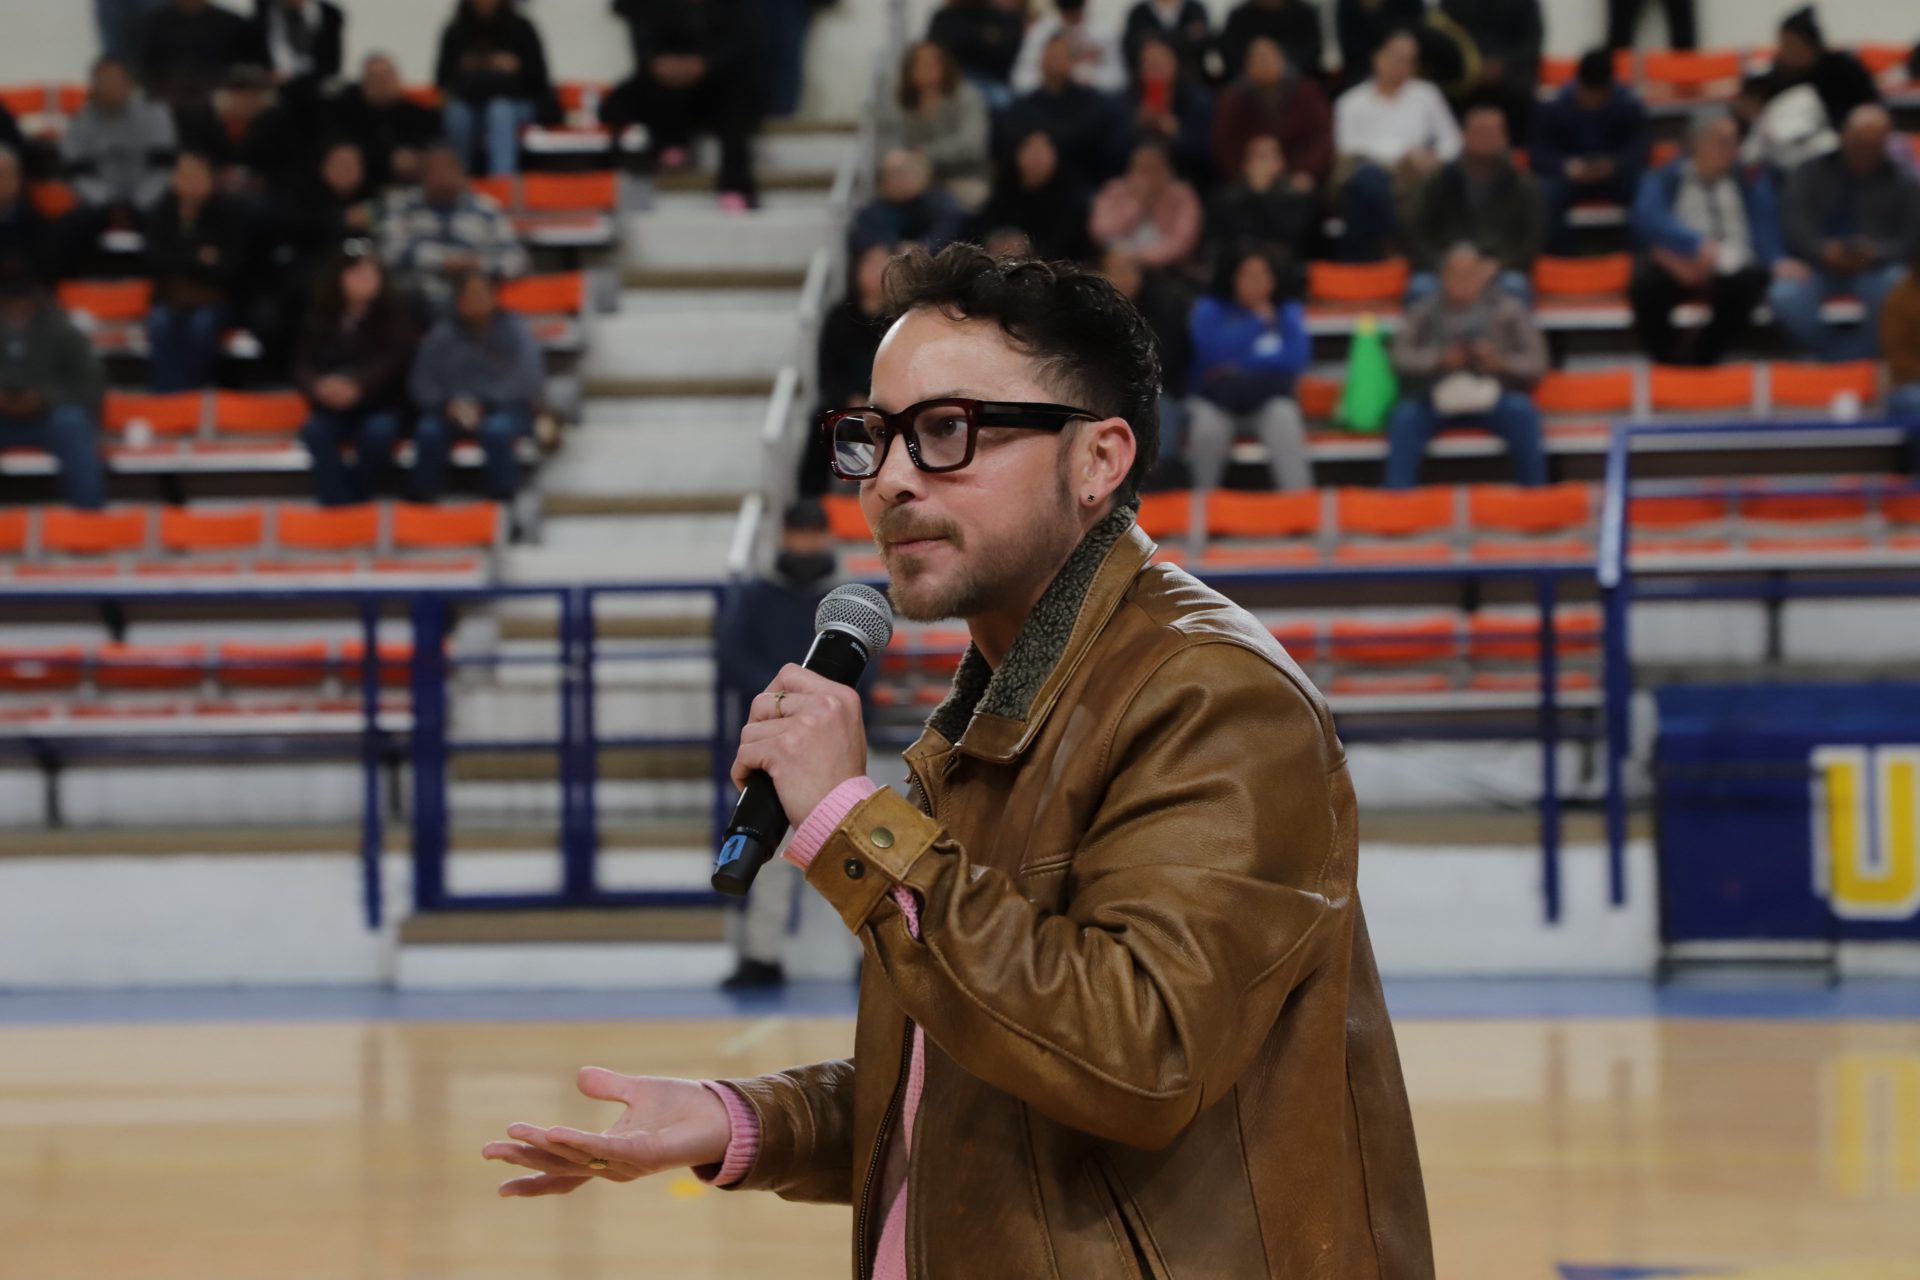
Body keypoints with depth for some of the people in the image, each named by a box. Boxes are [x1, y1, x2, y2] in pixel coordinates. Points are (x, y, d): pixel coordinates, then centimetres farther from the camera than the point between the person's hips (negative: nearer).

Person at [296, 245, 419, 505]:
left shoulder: (394, 313, -3)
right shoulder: (321, 317, 5)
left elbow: (395, 360, -16)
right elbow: (303, 365, -2)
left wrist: (358, 386, -33)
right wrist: (319, 386, -27)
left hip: (380, 408, -2)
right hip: (333, 410, 2)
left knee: (378, 432, -35)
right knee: (314, 431, -30)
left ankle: (362, 496, -19)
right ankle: (338, 500, -33)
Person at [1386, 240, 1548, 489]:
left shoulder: (1508, 309, 9)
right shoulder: (1424, 312, 12)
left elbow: (1535, 362, 3)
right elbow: (1402, 356, -2)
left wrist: (1501, 363, -19)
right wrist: (1440, 360, -21)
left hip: (1492, 397, 0)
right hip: (1435, 401, 0)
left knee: (1522, 411, -32)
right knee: (1404, 417, -31)